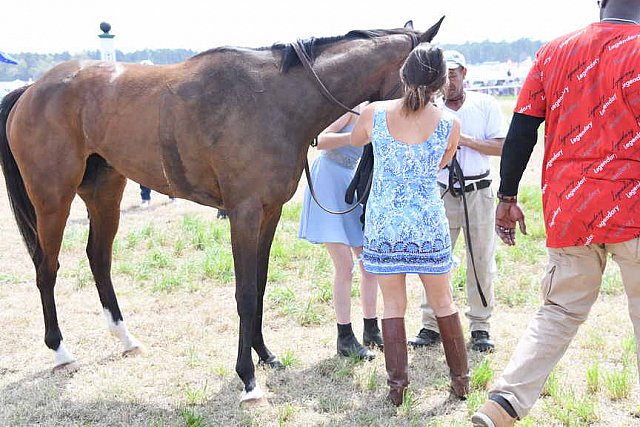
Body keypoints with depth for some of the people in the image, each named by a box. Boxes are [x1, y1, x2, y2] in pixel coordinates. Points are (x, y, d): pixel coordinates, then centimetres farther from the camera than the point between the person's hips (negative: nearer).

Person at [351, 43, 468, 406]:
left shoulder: (375, 113, -8)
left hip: (383, 222, 1)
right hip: (428, 222, 0)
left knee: (393, 304, 11)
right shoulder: (449, 123, -9)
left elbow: (355, 140, 14)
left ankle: (397, 384, 12)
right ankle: (461, 379, 25)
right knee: (443, 301, 15)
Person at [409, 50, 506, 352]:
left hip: (478, 193, -1)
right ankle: (431, 325, 8)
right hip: (442, 193, 1)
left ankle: (480, 327, 12)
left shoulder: (486, 105, 3)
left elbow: (500, 146, -4)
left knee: (481, 261, 3)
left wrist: (465, 140, -15)